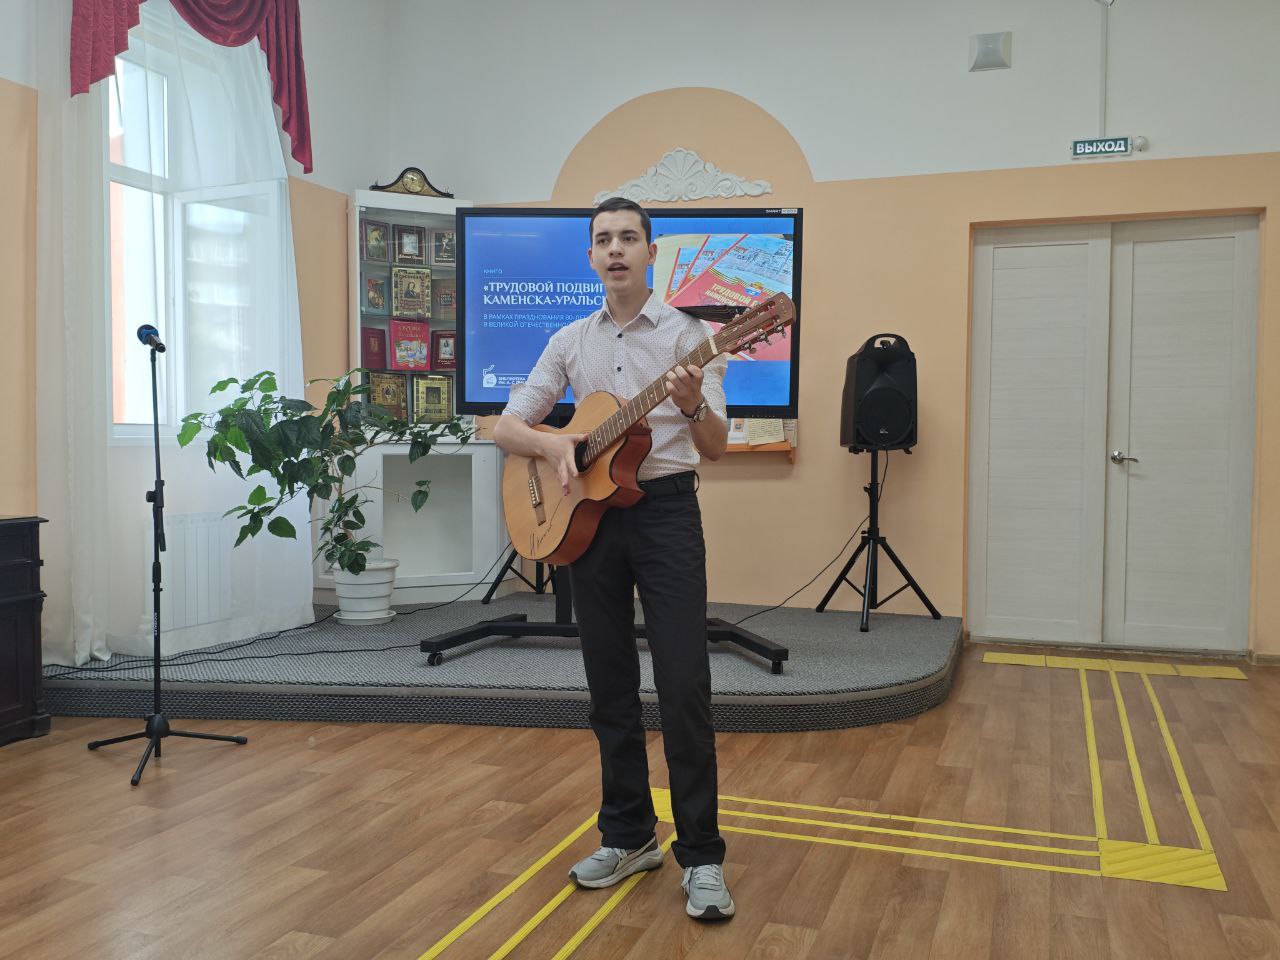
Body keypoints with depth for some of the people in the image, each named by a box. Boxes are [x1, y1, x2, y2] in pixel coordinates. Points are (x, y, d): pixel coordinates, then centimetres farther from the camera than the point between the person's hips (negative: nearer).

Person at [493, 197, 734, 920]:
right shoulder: (571, 342, 11)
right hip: (588, 514, 4)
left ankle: (702, 856, 5)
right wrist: (551, 442, -11)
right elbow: (507, 426, 10)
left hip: (666, 511, -4)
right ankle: (630, 835, 25)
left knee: (684, 688, -7)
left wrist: (692, 406, -30)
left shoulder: (687, 334, -1)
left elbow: (716, 447, -9)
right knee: (610, 685, 10)